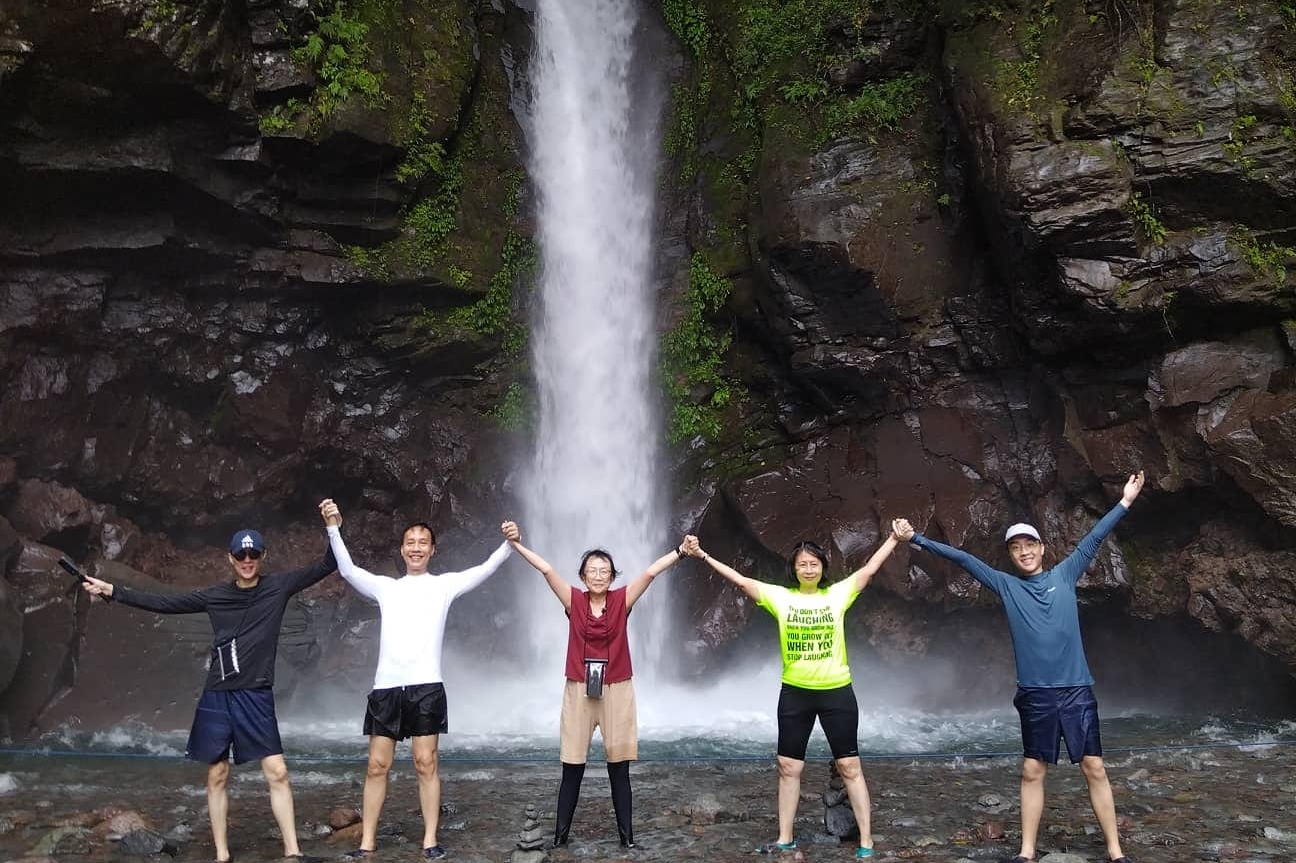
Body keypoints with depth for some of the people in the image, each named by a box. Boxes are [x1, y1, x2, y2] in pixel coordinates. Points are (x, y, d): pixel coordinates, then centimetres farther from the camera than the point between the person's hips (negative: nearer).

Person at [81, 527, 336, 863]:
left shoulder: (279, 587, 0)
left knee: (277, 772, -7)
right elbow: (164, 603, 8)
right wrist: (112, 590, 5)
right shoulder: (215, 595, 5)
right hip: (217, 697, 2)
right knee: (217, 776, 6)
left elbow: (326, 566, -5)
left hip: (256, 696, -2)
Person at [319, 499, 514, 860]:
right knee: (377, 765, 6)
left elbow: (485, 570, -1)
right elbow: (347, 570, 5)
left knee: (426, 763, 0)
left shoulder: (444, 585, 9)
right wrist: (333, 528, -6)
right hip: (386, 687, 2)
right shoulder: (385, 586, 15)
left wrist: (509, 544, -18)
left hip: (426, 686, -2)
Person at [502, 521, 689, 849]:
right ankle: (560, 834, 18)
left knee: (619, 769, 6)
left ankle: (627, 836, 16)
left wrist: (680, 551, -17)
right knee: (572, 769, 7)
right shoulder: (573, 601, -1)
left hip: (616, 691, 0)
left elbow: (650, 572, -10)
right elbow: (547, 569, -9)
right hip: (579, 691, 0)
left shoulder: (622, 600, -1)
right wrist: (516, 543, -16)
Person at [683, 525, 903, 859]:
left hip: (836, 692, -2)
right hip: (795, 693, 2)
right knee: (788, 767, 10)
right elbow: (740, 579, -3)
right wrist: (702, 555, -6)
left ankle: (866, 842, 13)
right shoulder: (781, 597, -2)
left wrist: (895, 537, -5)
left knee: (850, 767, 4)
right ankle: (785, 839, 24)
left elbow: (870, 568, -2)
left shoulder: (838, 594, -3)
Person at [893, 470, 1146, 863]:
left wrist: (1124, 502, 7)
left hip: (1077, 690, 0)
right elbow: (962, 558, 3)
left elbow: (1094, 538, 7)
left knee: (1094, 767, 5)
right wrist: (916, 539, 2)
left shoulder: (1065, 575, 6)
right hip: (1035, 694, 0)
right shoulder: (1006, 585, 5)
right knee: (1032, 771, 7)